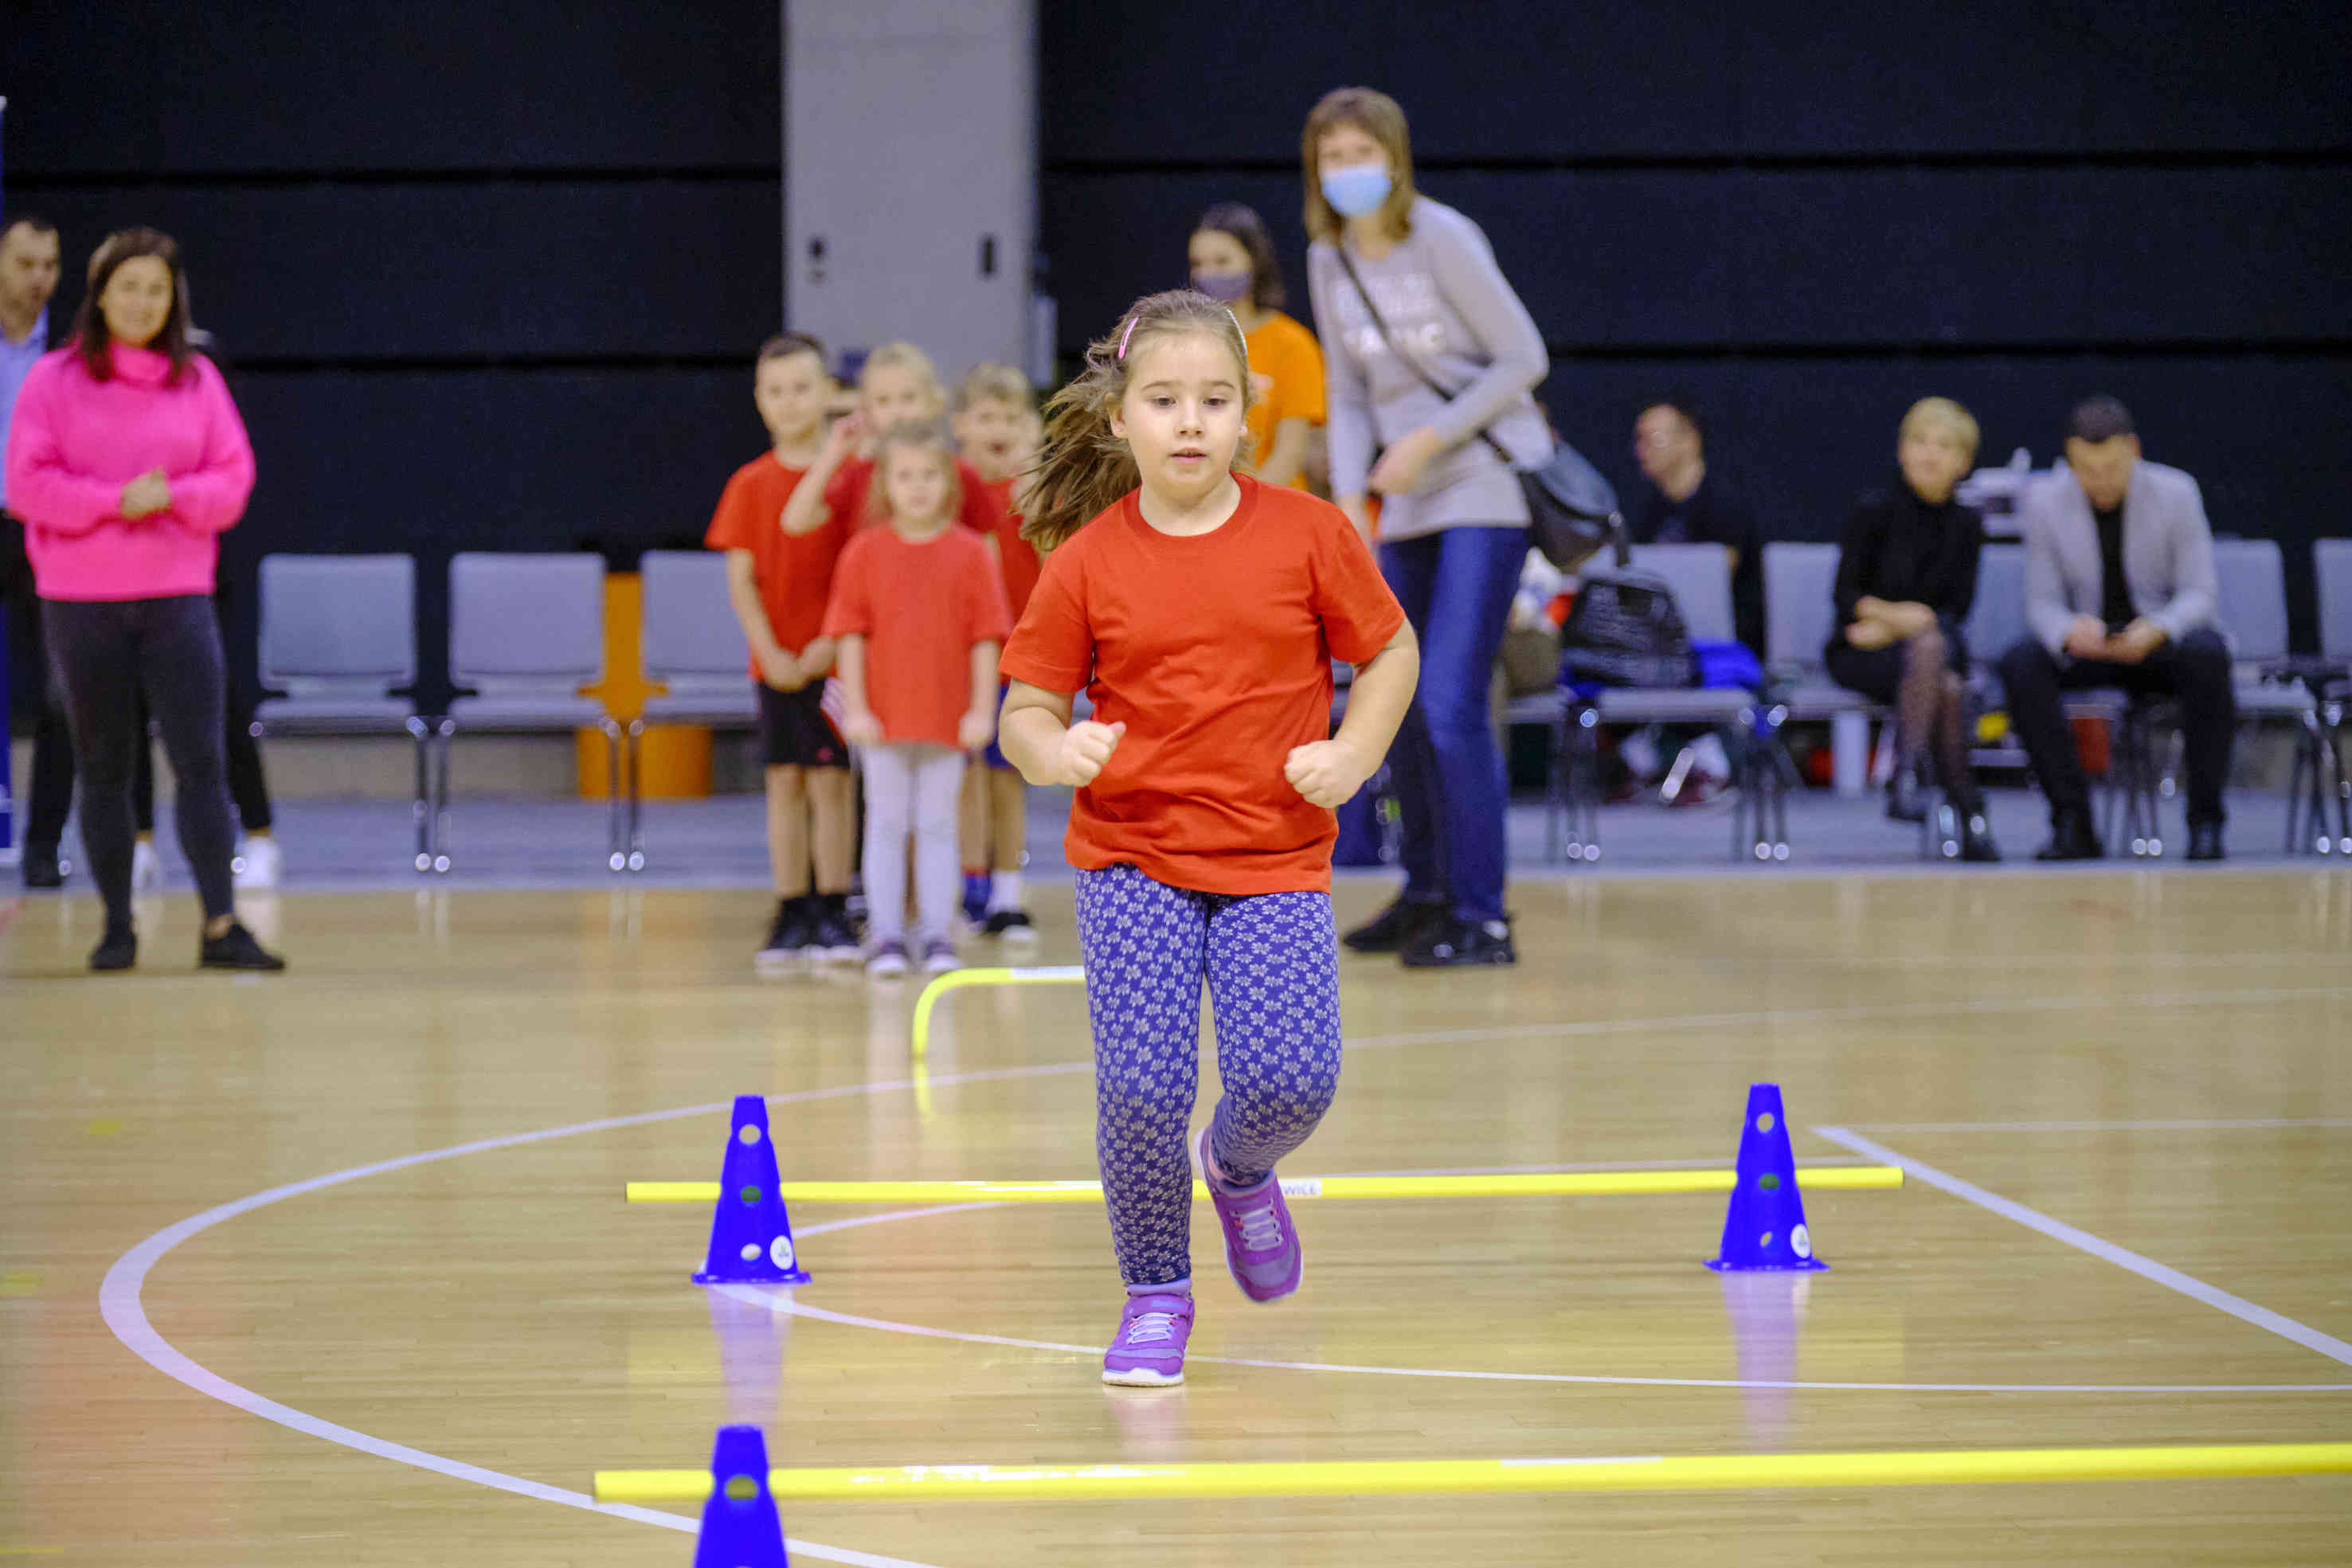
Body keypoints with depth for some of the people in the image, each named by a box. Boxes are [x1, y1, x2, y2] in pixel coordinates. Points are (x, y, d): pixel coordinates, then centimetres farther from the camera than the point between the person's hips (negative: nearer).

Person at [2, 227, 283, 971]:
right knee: (103, 769, 5)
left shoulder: (198, 380, 7)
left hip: (178, 597, 1)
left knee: (202, 762, -8)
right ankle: (117, 926, 14)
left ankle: (221, 925, -8)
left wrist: (172, 497, -14)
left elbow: (234, 476, 4)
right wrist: (115, 501, -17)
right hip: (81, 601, -1)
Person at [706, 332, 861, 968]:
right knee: (785, 781, 5)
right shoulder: (751, 484, 5)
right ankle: (792, 915, 9)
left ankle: (833, 915, 2)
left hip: (834, 658, -3)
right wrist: (770, 653, -8)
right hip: (777, 663, 3)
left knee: (829, 780, -3)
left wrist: (833, 642, -13)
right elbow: (741, 580, 3)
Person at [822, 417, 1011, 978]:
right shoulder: (864, 553, -1)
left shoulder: (970, 553, -2)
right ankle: (885, 936, 11)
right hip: (885, 714, 0)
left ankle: (937, 934, 12)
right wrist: (855, 707, -7)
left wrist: (982, 710, -5)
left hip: (947, 716, 0)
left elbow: (986, 637, -1)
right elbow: (850, 634, -2)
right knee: (886, 824, 5)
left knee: (937, 825, 6)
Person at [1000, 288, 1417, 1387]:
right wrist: (1057, 752, -19)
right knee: (1141, 1088, -13)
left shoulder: (1306, 533, -2)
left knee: (1290, 1080, -12)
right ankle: (1155, 1295, 11)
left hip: (1275, 858, 0)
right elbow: (1025, 709, 3)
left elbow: (1391, 648, 10)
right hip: (1131, 856, 0)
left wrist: (1352, 756, -4)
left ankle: (1238, 1168, 26)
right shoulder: (1086, 562, -2)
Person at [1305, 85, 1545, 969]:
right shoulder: (1329, 262, 6)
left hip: (1482, 490, -7)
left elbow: (1523, 358, -11)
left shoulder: (1442, 240, -12)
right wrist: (1350, 499, -2)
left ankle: (1482, 918, -11)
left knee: (1451, 703, -16)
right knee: (1399, 707, 9)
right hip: (1403, 506, 7)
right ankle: (1428, 895, 24)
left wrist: (1430, 441, -16)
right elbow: (1348, 399, 12)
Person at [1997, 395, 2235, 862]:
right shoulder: (2044, 502, -6)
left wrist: (2158, 630, -33)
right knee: (2019, 664, -29)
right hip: (2087, 646, 2)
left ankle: (2205, 820, -27)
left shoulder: (2176, 494, -9)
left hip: (2161, 643, -2)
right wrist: (2070, 631, -31)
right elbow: (2043, 601, -5)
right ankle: (2072, 820, -26)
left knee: (2208, 656, -36)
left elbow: (2199, 592, -10)